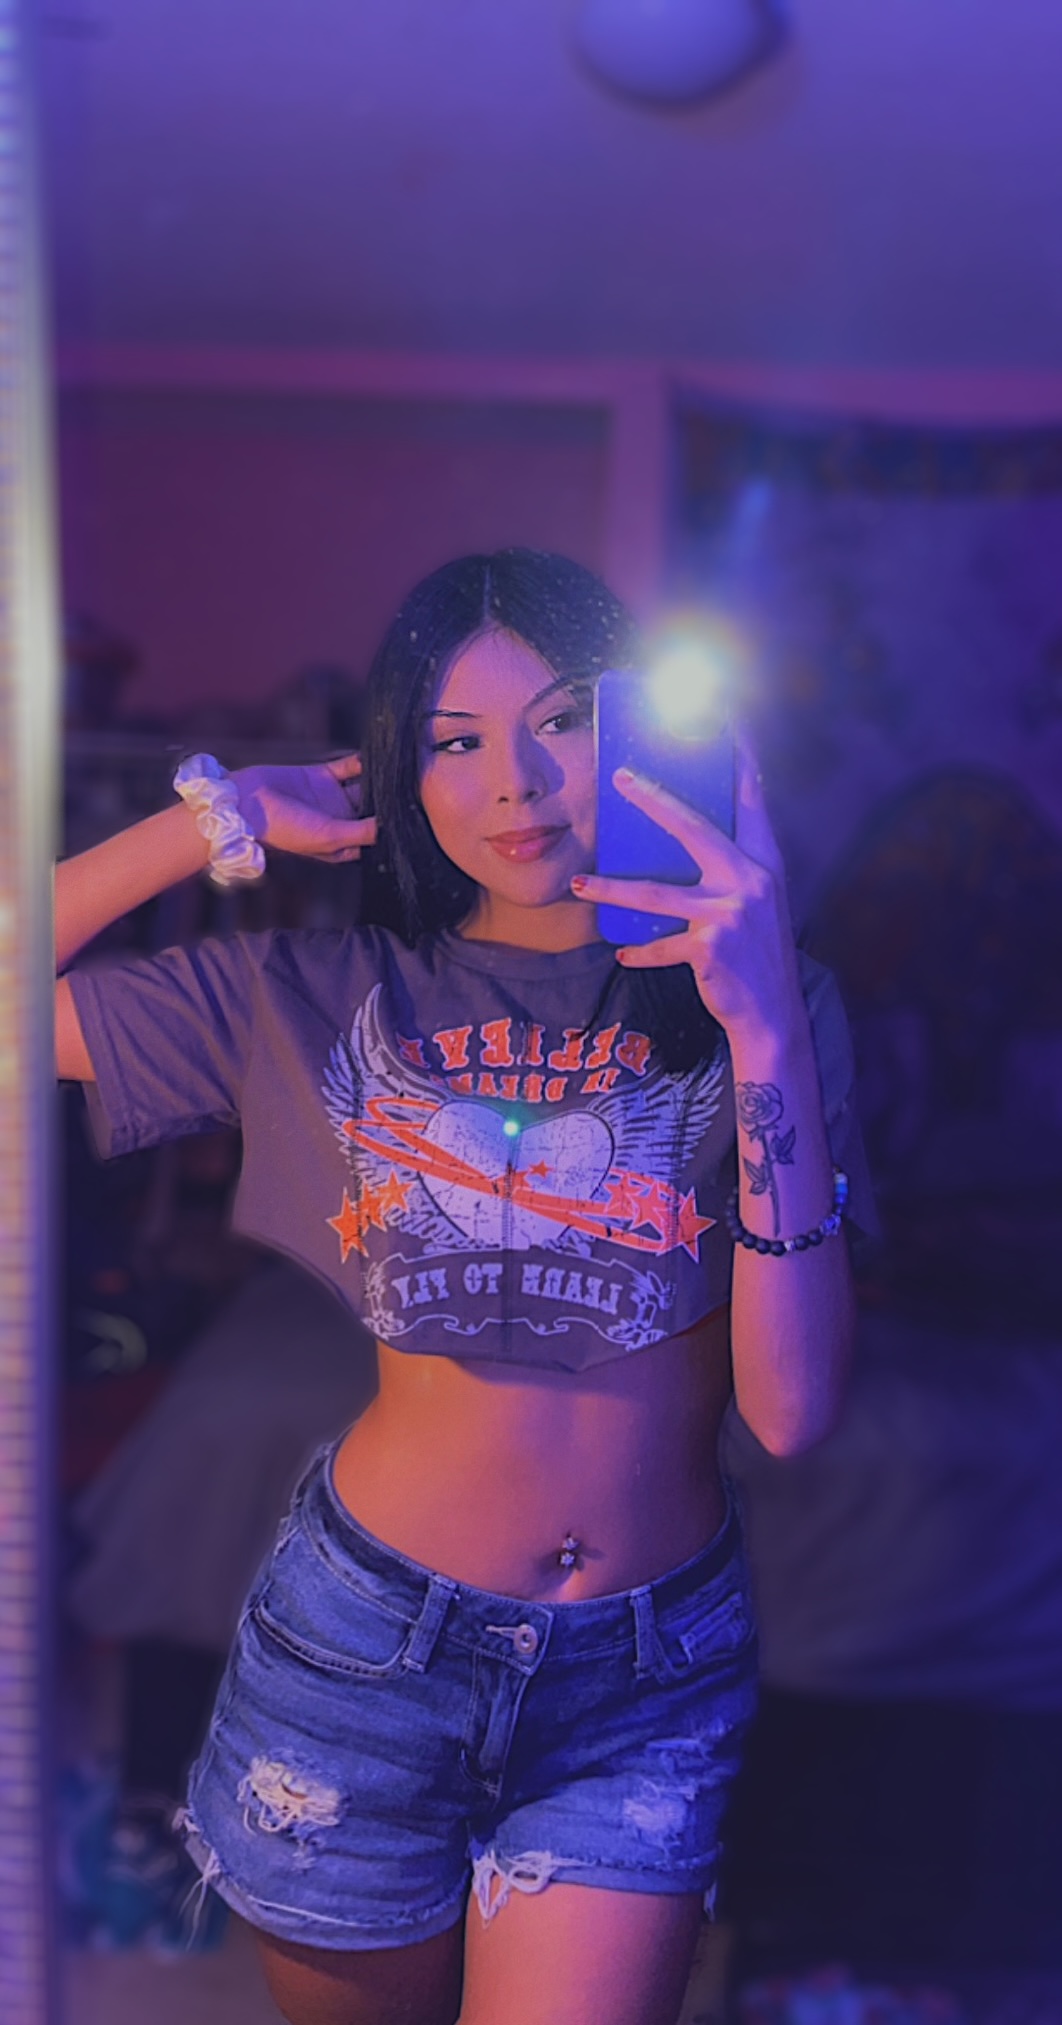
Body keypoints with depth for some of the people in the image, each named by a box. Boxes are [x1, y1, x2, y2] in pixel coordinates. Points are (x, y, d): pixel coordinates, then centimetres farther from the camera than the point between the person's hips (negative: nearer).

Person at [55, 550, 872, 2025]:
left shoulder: (757, 1008, -5)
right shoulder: (325, 999, -2)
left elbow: (792, 1408, -15)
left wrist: (771, 1034, -23)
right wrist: (219, 820, -7)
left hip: (646, 1691, -1)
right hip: (367, 1636, 1)